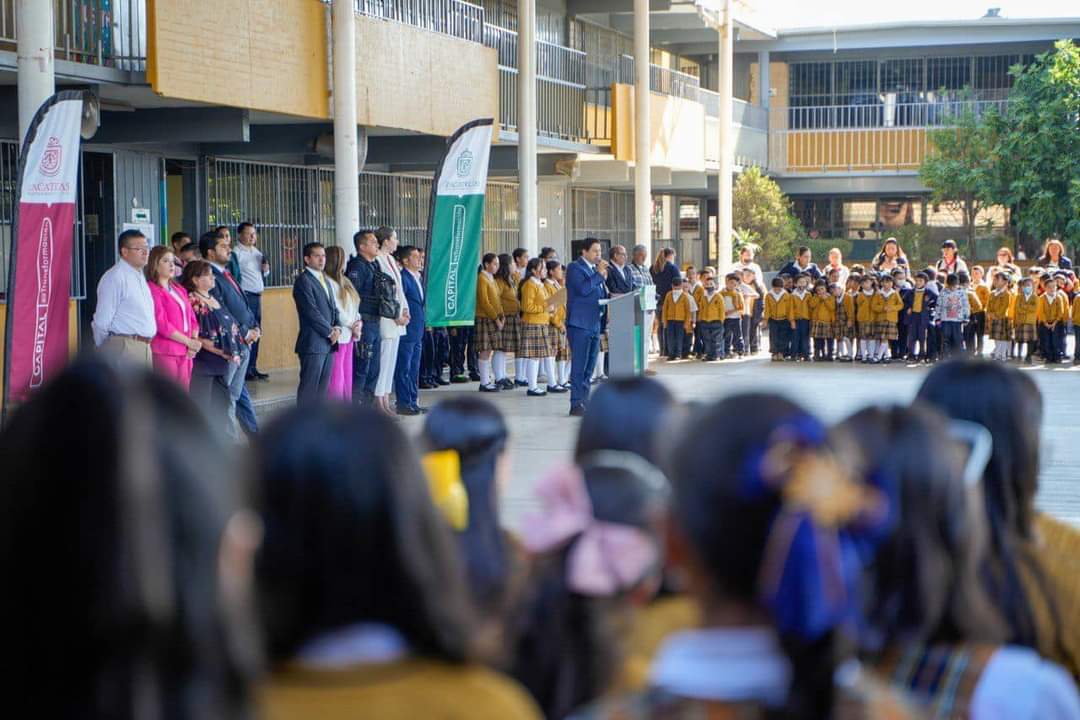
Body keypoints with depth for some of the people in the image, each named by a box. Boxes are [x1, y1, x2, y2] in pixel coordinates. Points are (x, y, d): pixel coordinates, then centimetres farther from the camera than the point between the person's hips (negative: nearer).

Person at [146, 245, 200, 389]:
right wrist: (189, 342, -10)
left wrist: (194, 342, 0)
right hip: (164, 353, -7)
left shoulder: (179, 289, 18)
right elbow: (162, 325, -14)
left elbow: (192, 318, 18)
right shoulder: (152, 290, -8)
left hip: (185, 353, 7)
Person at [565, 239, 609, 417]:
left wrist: (603, 280, 5)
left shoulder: (595, 269, 18)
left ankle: (585, 402, 17)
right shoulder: (575, 267, -7)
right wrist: (599, 275, -15)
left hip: (594, 324, 8)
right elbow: (583, 289, -21)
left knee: (589, 367, 11)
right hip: (579, 324, -8)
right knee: (579, 367, -7)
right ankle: (576, 404, -6)